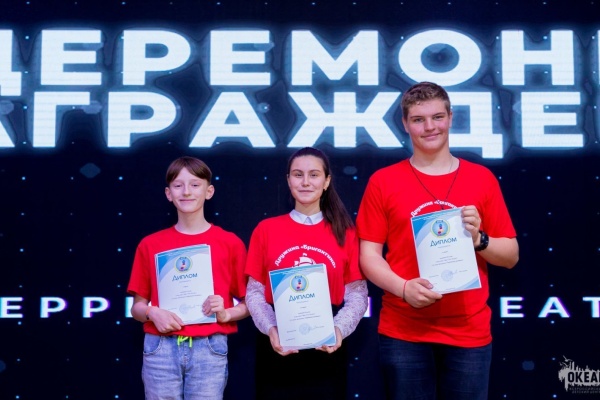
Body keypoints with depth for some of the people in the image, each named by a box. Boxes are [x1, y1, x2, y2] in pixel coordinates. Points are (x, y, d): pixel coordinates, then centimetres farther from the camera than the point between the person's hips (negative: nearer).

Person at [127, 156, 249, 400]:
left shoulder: (230, 243, 3)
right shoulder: (150, 245, 7)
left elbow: (248, 304, 6)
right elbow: (137, 307, 11)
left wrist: (225, 313, -13)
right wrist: (152, 313, -10)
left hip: (209, 349, -1)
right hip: (160, 349, 1)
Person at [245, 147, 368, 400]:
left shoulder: (345, 232, 3)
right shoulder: (266, 229, 3)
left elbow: (357, 294, 0)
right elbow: (254, 293, 2)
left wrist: (339, 329, -16)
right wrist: (270, 329, -14)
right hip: (277, 350, 0)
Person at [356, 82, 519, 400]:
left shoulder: (482, 179, 5)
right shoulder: (383, 181, 2)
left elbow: (510, 256, 8)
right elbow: (369, 255, 0)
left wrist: (479, 239, -11)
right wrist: (403, 288, -16)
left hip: (469, 330, 1)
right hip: (402, 330, -1)